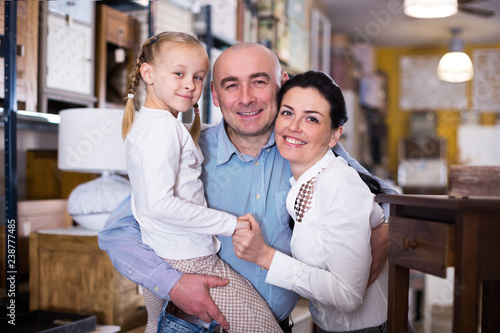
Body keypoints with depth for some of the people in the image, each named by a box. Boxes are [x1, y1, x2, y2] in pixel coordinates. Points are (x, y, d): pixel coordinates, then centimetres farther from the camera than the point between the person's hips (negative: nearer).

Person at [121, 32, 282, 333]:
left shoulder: (141, 124, 14)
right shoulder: (164, 126, -17)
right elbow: (160, 204, -25)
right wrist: (229, 223, -19)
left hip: (157, 263, 10)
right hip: (188, 263, -10)